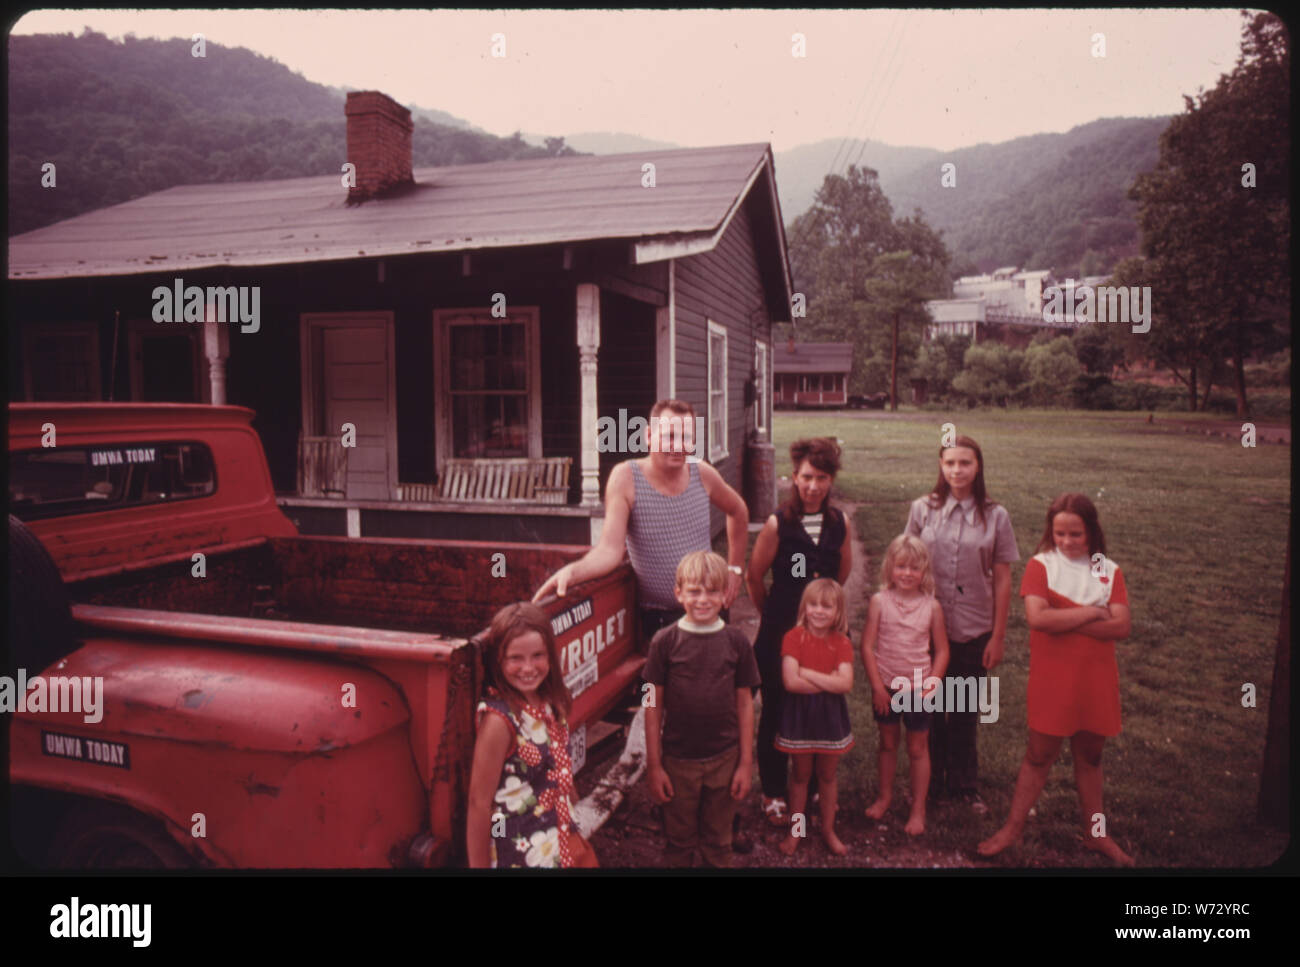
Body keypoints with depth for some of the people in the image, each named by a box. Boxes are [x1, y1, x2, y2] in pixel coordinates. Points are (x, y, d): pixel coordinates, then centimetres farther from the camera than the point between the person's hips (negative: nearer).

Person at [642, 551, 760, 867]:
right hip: (678, 760, -1)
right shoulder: (665, 641, -9)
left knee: (718, 842, 18)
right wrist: (653, 765, -4)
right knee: (679, 842, 16)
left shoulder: (736, 641, -5)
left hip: (725, 759, 1)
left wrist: (746, 762, 2)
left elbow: (744, 702, 1)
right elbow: (654, 705, -5)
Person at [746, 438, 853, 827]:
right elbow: (754, 578, -3)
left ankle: (813, 788, 31)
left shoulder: (840, 523, -2)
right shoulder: (778, 524, -13)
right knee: (775, 712, 7)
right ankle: (773, 793, 23)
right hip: (779, 633, -3)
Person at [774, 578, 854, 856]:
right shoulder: (794, 637, -12)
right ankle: (795, 830, 29)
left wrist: (808, 672, -21)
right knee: (800, 776, 13)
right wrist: (829, 681, -18)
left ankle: (828, 829, 34)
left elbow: (846, 684, -18)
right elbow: (790, 681, -22)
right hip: (799, 715, -2)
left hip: (830, 716, 2)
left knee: (827, 776, 16)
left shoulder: (842, 643, -5)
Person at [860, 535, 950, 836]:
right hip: (886, 686, 1)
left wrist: (932, 684, -10)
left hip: (919, 688, 0)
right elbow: (867, 646, -8)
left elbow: (942, 650, -1)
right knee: (888, 743, 17)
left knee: (918, 748, 10)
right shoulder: (880, 601, -9)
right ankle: (885, 795, 36)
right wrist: (877, 686, -10)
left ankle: (918, 808, 23)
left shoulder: (932, 606, -7)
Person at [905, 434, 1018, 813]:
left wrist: (998, 636, -1)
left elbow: (1002, 580, -1)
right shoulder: (923, 509, -3)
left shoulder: (995, 516, -4)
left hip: (974, 631, 0)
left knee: (965, 714, 13)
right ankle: (930, 784, 30)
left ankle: (964, 786, 32)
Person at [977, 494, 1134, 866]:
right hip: (1051, 678, -2)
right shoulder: (1041, 565, -7)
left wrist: (1064, 621, -18)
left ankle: (1096, 832, 33)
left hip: (1097, 678, 3)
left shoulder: (1110, 571, 1)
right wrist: (1091, 613, -16)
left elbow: (1121, 626, -10)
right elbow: (1036, 616, -22)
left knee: (1089, 756, 17)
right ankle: (1013, 827, 20)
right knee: (1039, 755, 6)